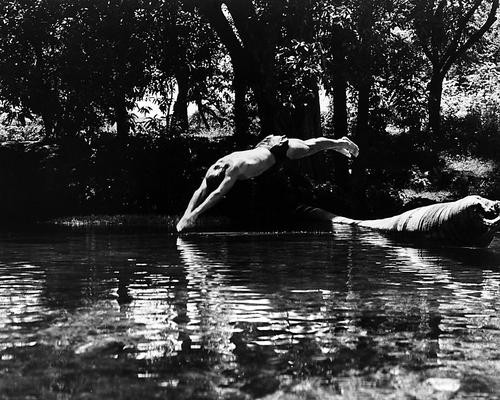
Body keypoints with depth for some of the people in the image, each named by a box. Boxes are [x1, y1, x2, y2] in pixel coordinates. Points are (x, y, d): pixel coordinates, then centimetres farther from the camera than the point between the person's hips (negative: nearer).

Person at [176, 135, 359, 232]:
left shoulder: (235, 167, -43)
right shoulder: (214, 169, -22)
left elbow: (217, 194, -50)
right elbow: (200, 192, -24)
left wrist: (194, 214, -55)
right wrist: (186, 214, -37)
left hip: (279, 147, -7)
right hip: (265, 144, 7)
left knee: (310, 146, 16)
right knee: (307, 144, 29)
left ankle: (341, 142, 42)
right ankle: (337, 147, 54)